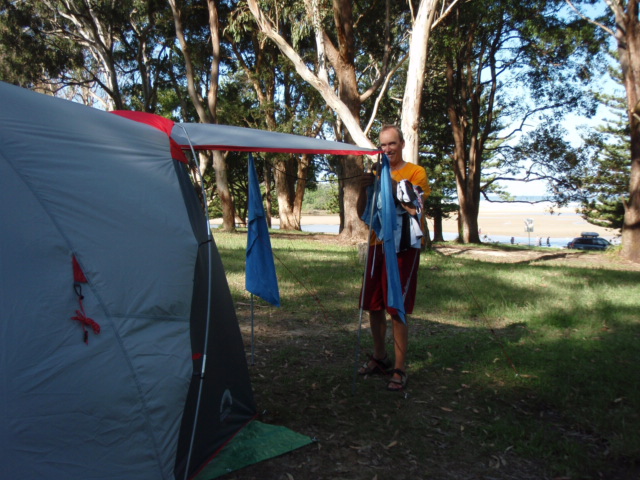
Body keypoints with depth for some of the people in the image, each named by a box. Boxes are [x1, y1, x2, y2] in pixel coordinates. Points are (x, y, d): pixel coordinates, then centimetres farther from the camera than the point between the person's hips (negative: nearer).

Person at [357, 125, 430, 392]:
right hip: (378, 245, 6)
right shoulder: (377, 174, 13)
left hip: (403, 246, -6)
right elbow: (363, 214, 9)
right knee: (373, 306, 10)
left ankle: (399, 370, 3)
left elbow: (414, 210, -15)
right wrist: (364, 189, -8)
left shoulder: (416, 173, -2)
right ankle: (380, 359, 27)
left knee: (397, 310, -7)